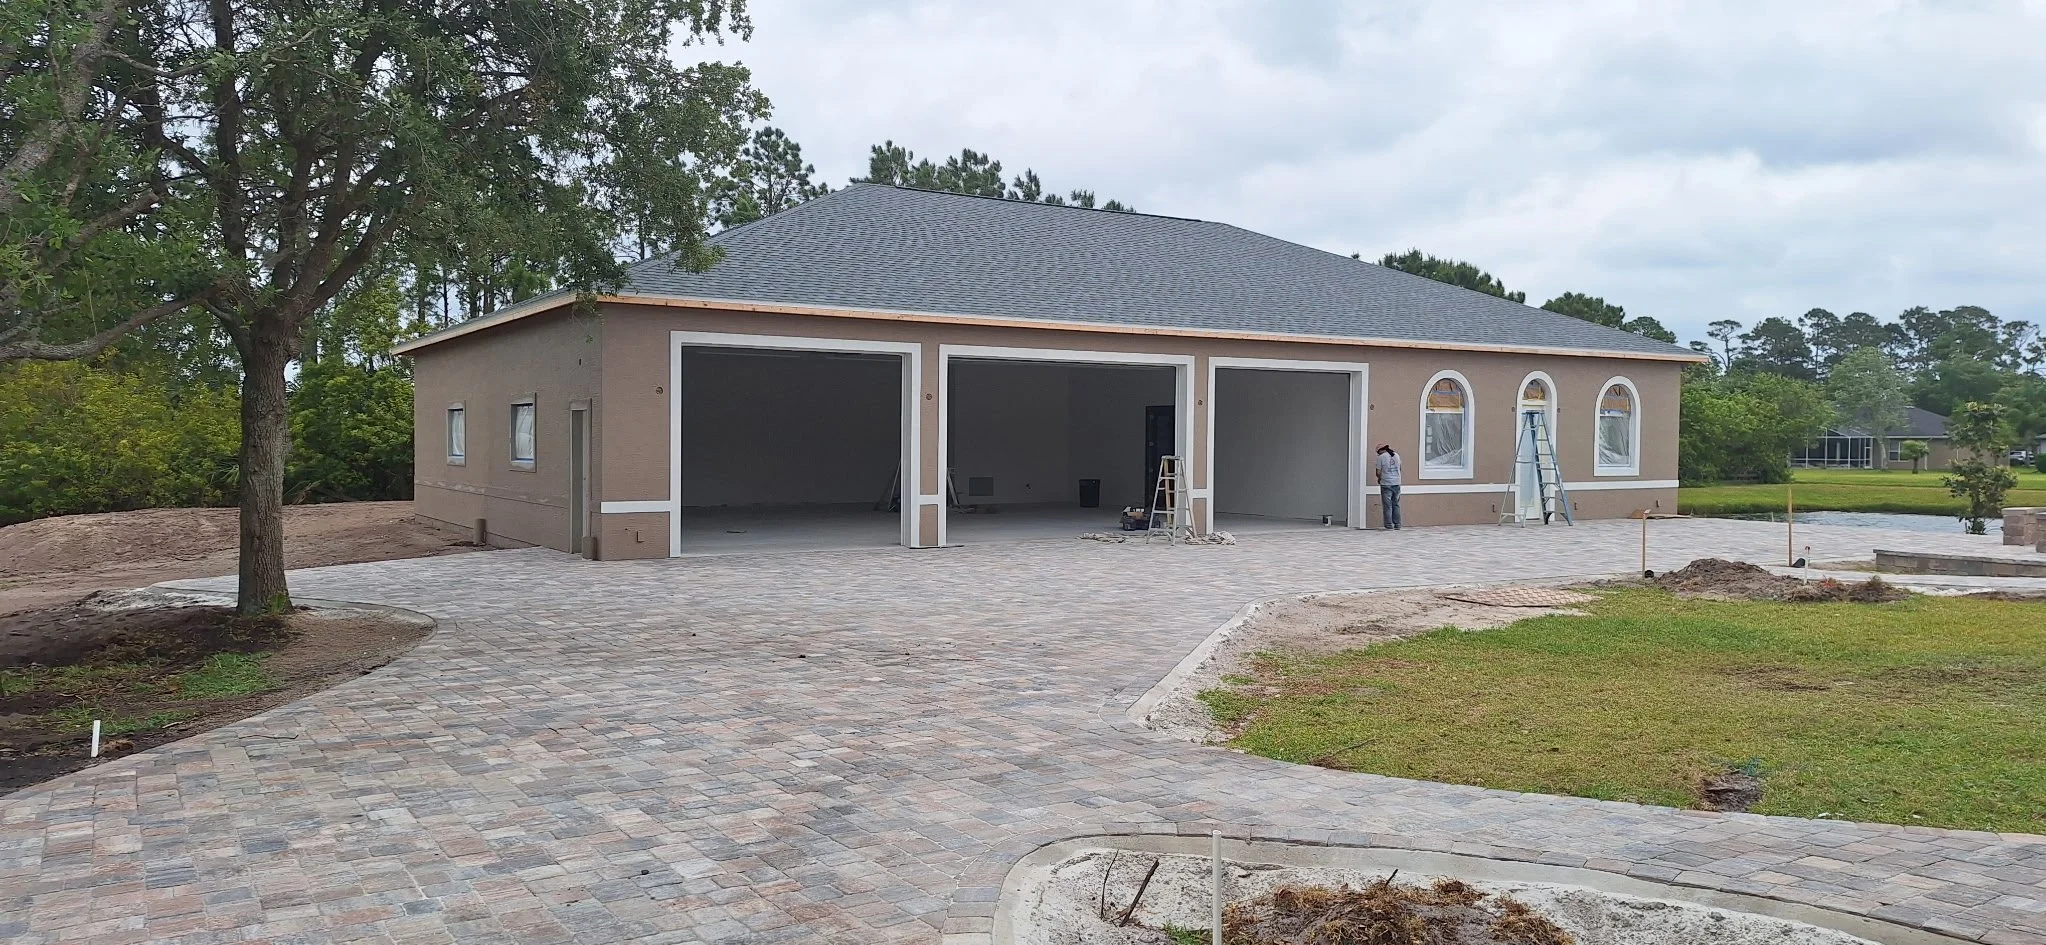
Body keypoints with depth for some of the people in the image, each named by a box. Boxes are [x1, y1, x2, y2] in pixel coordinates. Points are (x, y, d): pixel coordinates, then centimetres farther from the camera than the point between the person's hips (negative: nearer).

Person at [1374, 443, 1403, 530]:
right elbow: (1399, 468, 18)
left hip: (1386, 484, -5)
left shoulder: (1381, 457, -7)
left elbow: (1378, 472, -7)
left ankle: (1389, 526, -1)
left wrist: (1379, 479, 13)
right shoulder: (1396, 455, 9)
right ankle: (1397, 525, 13)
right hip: (1396, 483, 5)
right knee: (1396, 505, 12)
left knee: (1387, 506, 0)